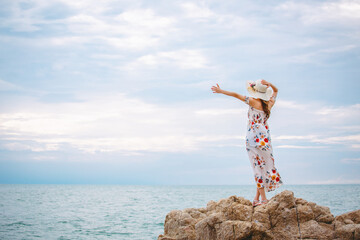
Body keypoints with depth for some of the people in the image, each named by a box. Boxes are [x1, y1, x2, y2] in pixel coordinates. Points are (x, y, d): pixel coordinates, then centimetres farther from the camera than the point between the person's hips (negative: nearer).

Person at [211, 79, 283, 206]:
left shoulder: (254, 102, -9)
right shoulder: (269, 104, 5)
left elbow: (236, 95, -3)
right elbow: (275, 91, 24)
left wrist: (220, 91, 8)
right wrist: (269, 84, 4)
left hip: (254, 137, -5)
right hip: (265, 137, 5)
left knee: (259, 167, -2)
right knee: (262, 166, 8)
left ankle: (263, 198, -2)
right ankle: (257, 198, 9)